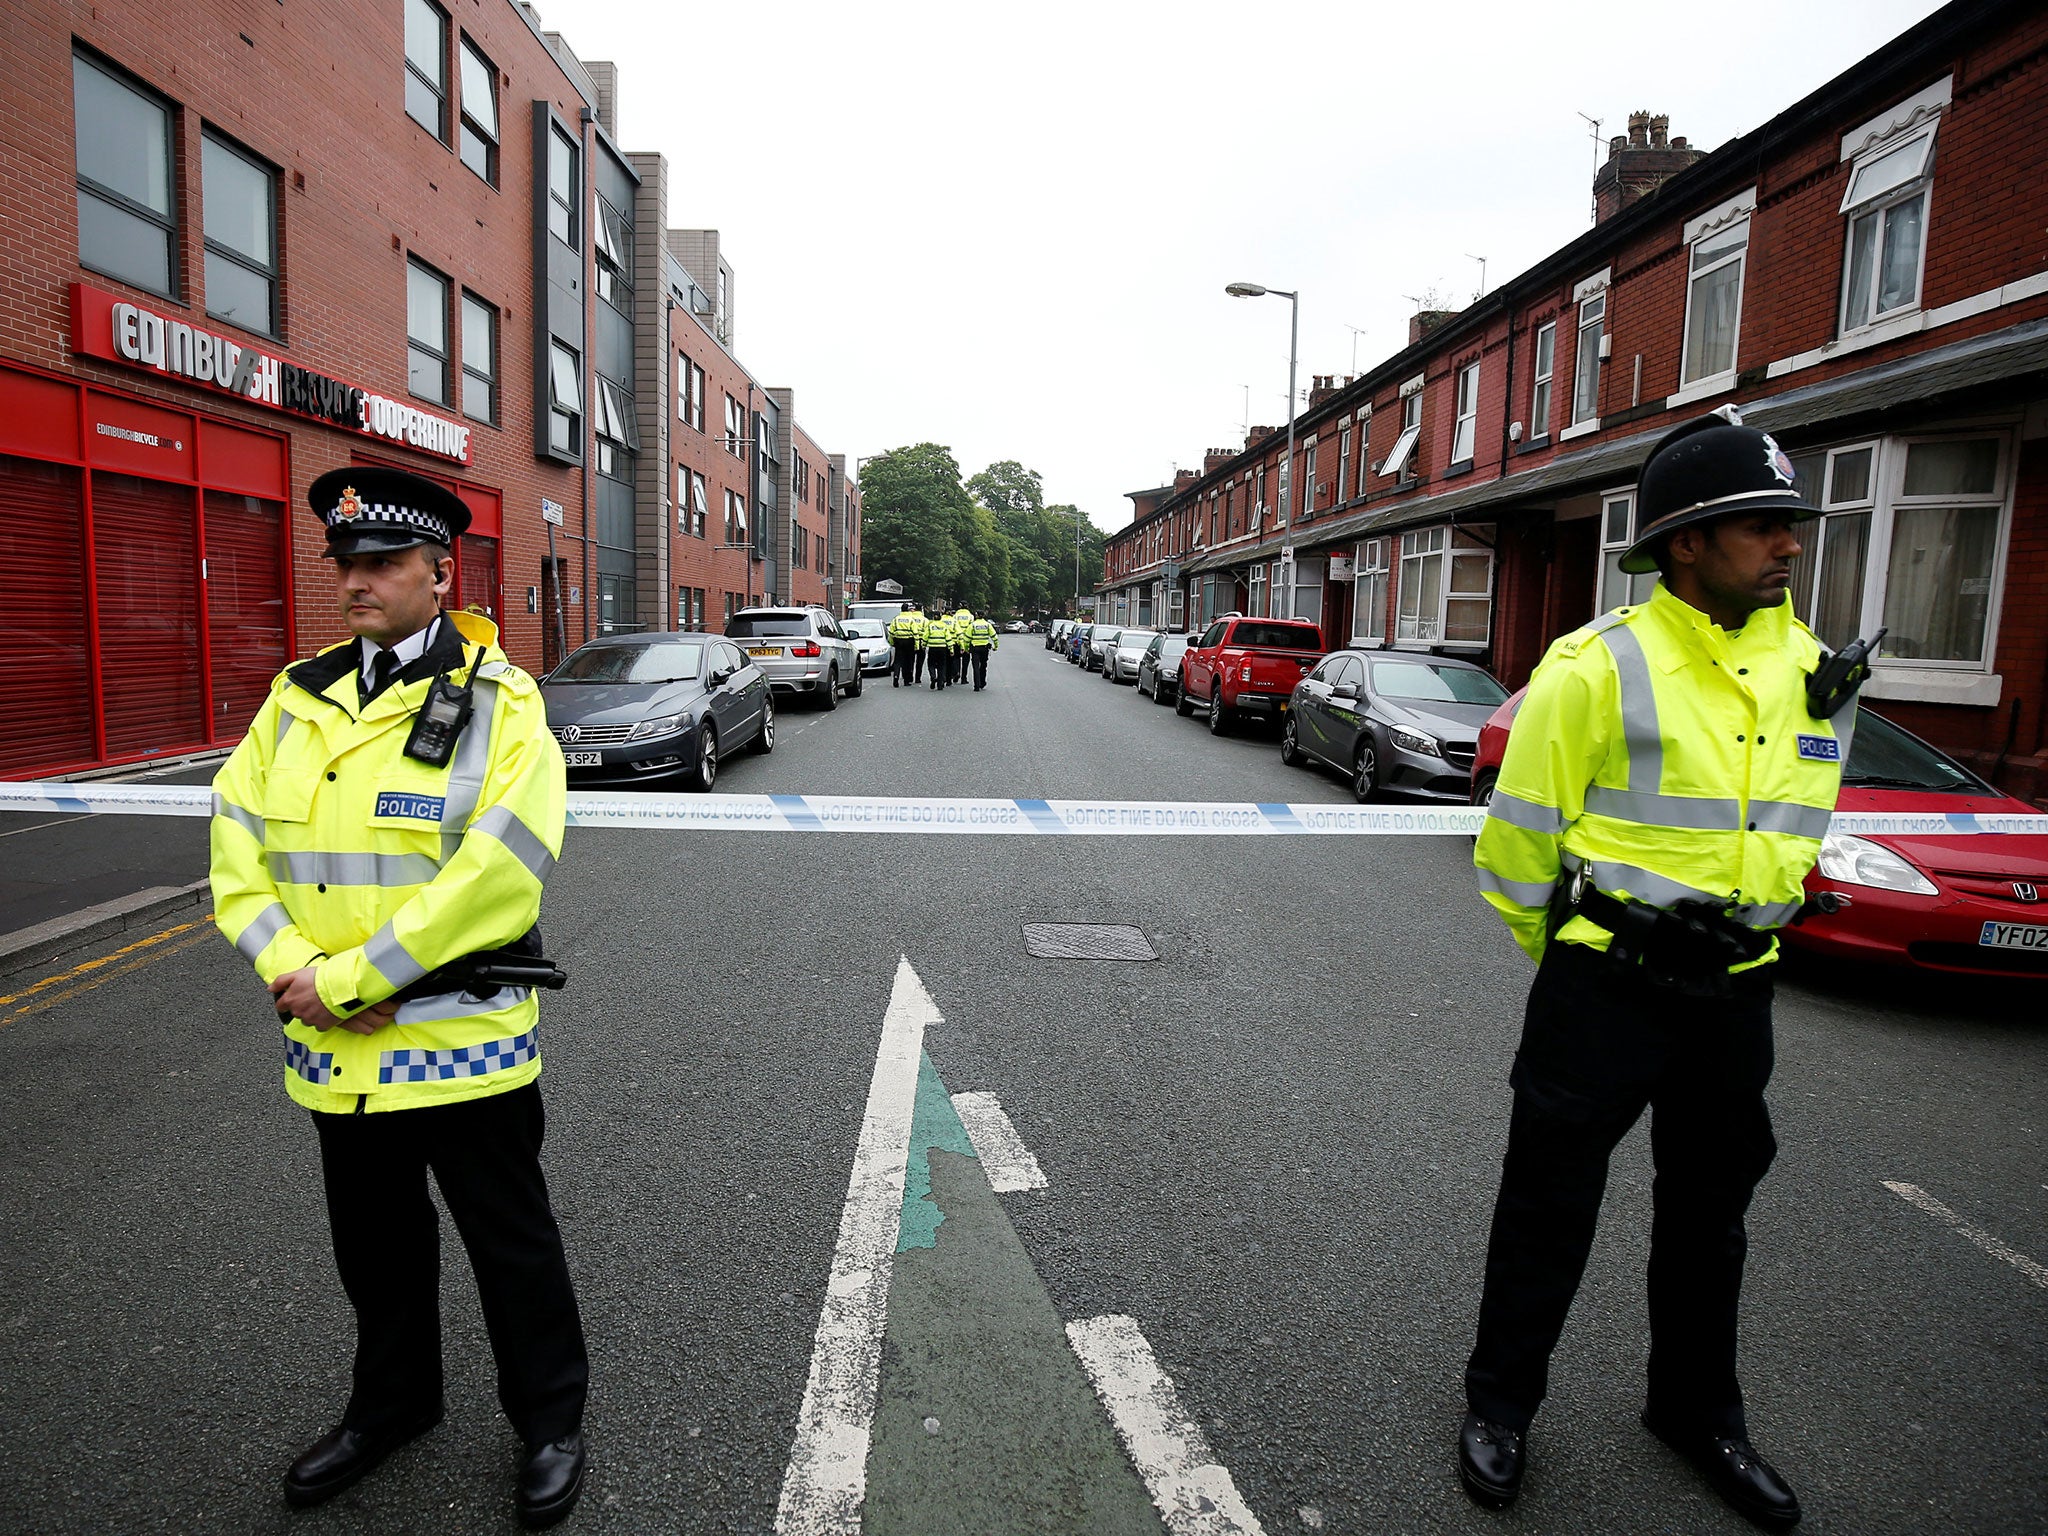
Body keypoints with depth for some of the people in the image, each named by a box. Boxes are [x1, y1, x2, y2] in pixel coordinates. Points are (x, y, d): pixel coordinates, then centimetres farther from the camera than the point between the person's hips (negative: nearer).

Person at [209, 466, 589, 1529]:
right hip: (332, 1049, 6)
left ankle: (549, 1421, 34)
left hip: (461, 1041, -5)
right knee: (374, 1247, 24)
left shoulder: (499, 702, -13)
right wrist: (293, 970, -13)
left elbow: (495, 873, -23)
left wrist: (347, 980, -20)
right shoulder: (297, 698, 6)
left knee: (511, 1246, 11)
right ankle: (392, 1404, 48)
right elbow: (236, 843, 2)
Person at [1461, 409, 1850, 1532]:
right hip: (1605, 985, -6)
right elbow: (1518, 834, -9)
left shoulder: (1810, 668, 3)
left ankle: (1696, 1410, 43)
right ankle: (1500, 1402, 30)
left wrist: (1735, 949, 18)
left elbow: (1794, 828, 16)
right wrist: (1567, 956, 4)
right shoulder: (1599, 667, -17)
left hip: (1735, 992, 6)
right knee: (1551, 1199, 8)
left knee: (1710, 1209, 21)